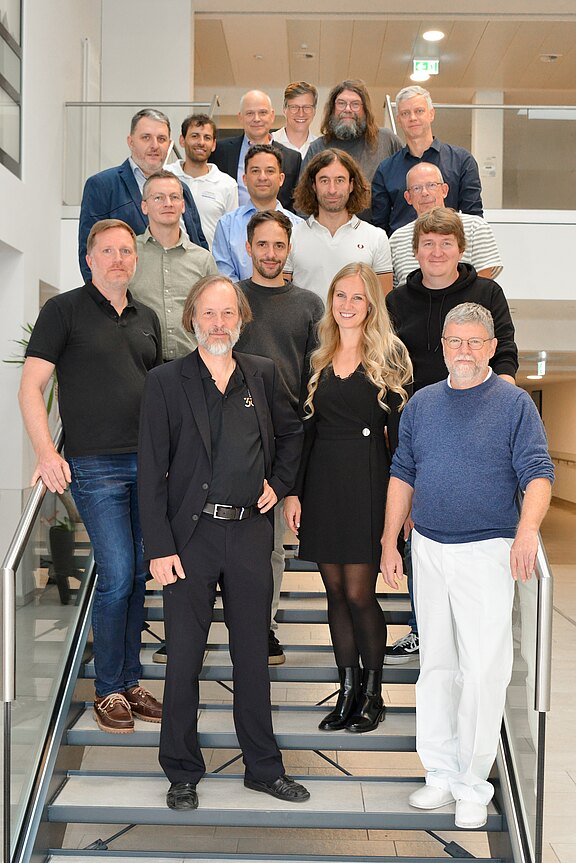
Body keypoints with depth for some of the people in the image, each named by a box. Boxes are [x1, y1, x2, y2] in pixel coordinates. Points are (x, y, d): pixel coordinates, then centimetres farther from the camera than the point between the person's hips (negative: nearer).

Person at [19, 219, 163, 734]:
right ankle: (108, 691, 10)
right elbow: (31, 387, -6)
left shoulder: (147, 319, 15)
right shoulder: (65, 310, -2)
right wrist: (46, 450, -18)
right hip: (96, 465, -5)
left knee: (138, 576, 10)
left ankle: (129, 681, 23)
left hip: (148, 463, 6)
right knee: (117, 576, -7)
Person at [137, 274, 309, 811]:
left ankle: (263, 767, 26)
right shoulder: (165, 383, -4)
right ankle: (182, 772, 23)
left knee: (253, 655, 12)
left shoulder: (263, 375, 6)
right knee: (183, 658, 6)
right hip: (190, 536, -2)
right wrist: (159, 548, -10)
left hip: (250, 532, 3)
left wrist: (279, 484, 7)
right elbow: (151, 473, -6)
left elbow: (291, 432, 23)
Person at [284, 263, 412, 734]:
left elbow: (399, 429, -3)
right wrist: (293, 491, 5)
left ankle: (373, 693, 15)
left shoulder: (389, 355, -1)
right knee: (336, 592, 9)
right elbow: (304, 429, 11)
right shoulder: (318, 358, 11)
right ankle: (348, 690, 21)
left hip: (367, 482, -4)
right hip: (322, 482, 4)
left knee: (359, 593, -3)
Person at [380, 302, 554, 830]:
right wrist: (390, 543, 8)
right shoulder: (421, 404, 10)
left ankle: (473, 786, 9)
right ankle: (441, 773, 22)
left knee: (483, 672, -4)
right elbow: (402, 475, 13)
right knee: (435, 665, 11)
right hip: (427, 549, 4)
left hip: (487, 552, -4)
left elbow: (537, 473, -10)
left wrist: (528, 528, -28)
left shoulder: (515, 404, -2)